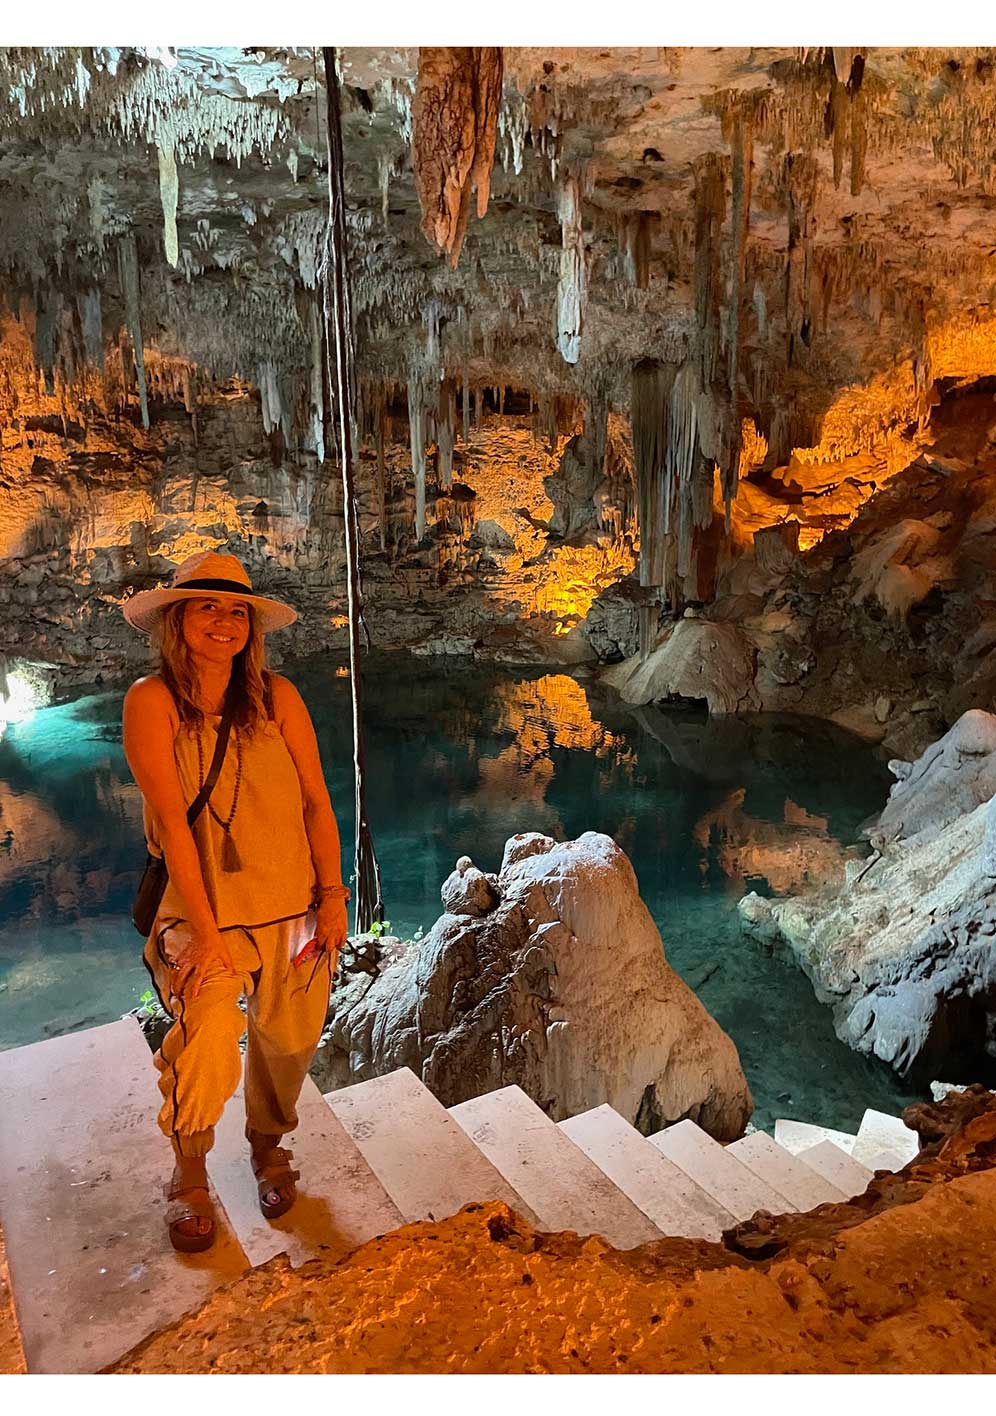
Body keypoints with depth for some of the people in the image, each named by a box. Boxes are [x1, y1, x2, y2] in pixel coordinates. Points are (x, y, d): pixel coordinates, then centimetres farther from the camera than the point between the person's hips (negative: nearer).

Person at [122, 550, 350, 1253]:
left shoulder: (277, 695, -5)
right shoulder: (152, 700, -12)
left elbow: (317, 801, -1)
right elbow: (172, 820, -16)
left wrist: (333, 895, -3)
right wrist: (206, 933, -17)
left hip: (293, 904, 3)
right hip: (204, 906, -2)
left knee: (288, 1042, 11)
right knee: (207, 1038, -16)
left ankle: (268, 1145, 44)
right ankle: (190, 1175, 17)